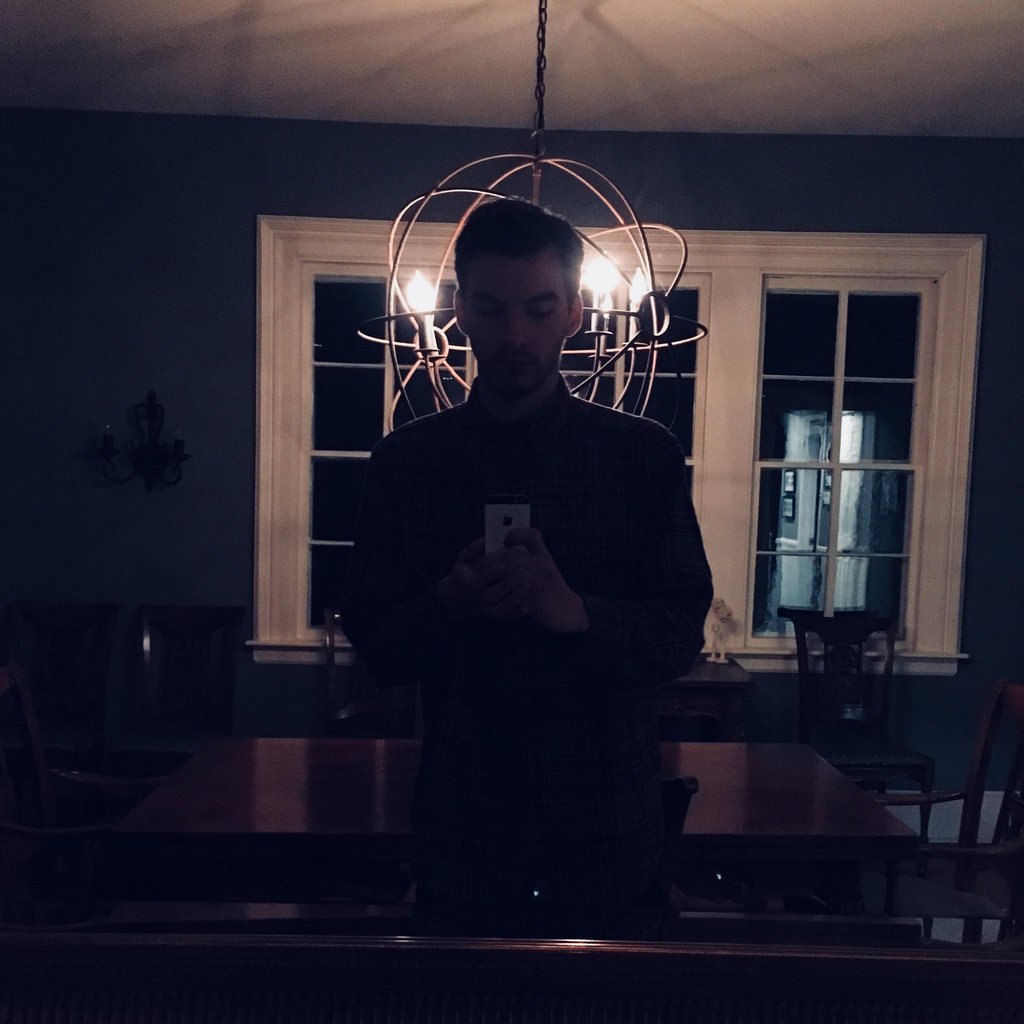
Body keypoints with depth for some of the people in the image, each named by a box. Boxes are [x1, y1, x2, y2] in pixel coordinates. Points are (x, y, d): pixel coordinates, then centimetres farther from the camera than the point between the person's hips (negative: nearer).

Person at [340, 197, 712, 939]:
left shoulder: (646, 455, -3)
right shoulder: (406, 459, -1)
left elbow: (683, 634, -5)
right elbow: (372, 641, -1)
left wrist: (576, 612, -24)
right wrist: (447, 606, -22)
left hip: (607, 828, 0)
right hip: (462, 826, 1)